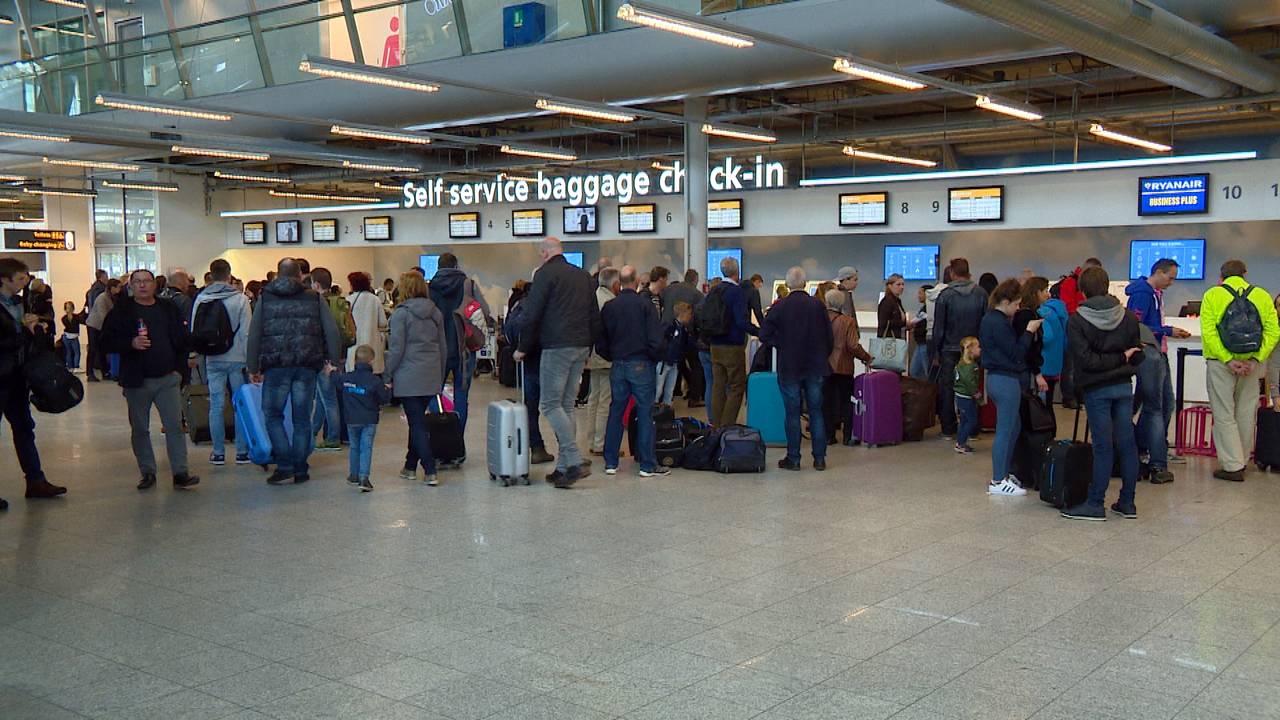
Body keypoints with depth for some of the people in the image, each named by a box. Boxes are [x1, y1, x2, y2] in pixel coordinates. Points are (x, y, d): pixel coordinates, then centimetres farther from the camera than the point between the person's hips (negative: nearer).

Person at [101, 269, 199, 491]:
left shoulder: (169, 309, 8)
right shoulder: (121, 311, 1)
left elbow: (182, 341, 12)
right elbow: (107, 341, -3)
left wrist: (180, 370, 4)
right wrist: (132, 343, -19)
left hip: (167, 378, 1)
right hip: (136, 381, 0)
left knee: (175, 426, -5)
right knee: (139, 429, 6)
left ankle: (180, 474, -4)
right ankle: (147, 473, 17)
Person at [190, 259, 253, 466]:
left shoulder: (200, 300, 0)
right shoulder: (240, 299, -7)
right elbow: (246, 333, -8)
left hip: (213, 360, 2)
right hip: (237, 359, -2)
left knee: (216, 406, 6)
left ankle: (218, 452, 7)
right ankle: (242, 452, 8)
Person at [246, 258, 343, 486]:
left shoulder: (265, 298, 6)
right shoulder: (314, 298, 7)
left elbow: (254, 336, 2)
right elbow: (332, 333, 1)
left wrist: (253, 368, 7)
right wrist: (333, 361, 9)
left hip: (275, 366, -1)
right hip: (307, 367, 1)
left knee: (273, 415, 11)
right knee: (302, 418, 8)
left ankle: (284, 464, -1)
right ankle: (300, 470, 11)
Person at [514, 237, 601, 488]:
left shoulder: (546, 273, -4)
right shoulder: (584, 276, 18)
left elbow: (532, 315, -8)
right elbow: (595, 317, 20)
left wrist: (523, 348, 1)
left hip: (556, 347, -7)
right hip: (581, 347, 7)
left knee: (551, 405, -4)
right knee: (566, 406, 10)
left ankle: (575, 462, -14)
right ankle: (563, 467, 9)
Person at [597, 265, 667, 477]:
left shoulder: (608, 307, 1)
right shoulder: (645, 305, -10)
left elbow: (600, 343, 4)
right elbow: (656, 340, -14)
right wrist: (652, 357, 5)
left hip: (617, 365, 4)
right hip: (641, 364, -4)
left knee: (615, 412, 11)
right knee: (645, 413, 1)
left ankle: (610, 463, 14)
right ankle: (647, 464, 3)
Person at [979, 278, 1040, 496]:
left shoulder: (989, 318, 12)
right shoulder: (1000, 323, -18)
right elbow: (1016, 353, -17)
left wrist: (1028, 330, 8)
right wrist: (1029, 330, -10)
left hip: (996, 377, 10)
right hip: (1006, 380, -10)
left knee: (1014, 426, 19)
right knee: (1005, 430, -4)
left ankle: (1004, 472, 26)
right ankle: (998, 482, 2)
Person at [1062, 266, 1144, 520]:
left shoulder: (1076, 321, -10)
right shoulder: (1128, 317, 3)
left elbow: (1086, 360, -16)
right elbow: (1138, 356, 6)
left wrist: (1120, 357, -7)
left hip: (1096, 390, -4)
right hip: (1124, 386, 4)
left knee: (1103, 446, -1)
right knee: (1126, 443, 8)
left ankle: (1095, 504, 4)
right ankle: (1127, 502, 15)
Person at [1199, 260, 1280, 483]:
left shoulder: (1212, 295, -3)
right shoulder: (1262, 295, 3)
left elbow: (1208, 332, -14)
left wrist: (1228, 360, -15)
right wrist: (1255, 359, -10)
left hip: (1220, 363, -3)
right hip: (1251, 364, 3)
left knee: (1224, 414, 2)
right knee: (1246, 414, 15)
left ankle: (1232, 466, -2)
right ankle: (1242, 460, 26)